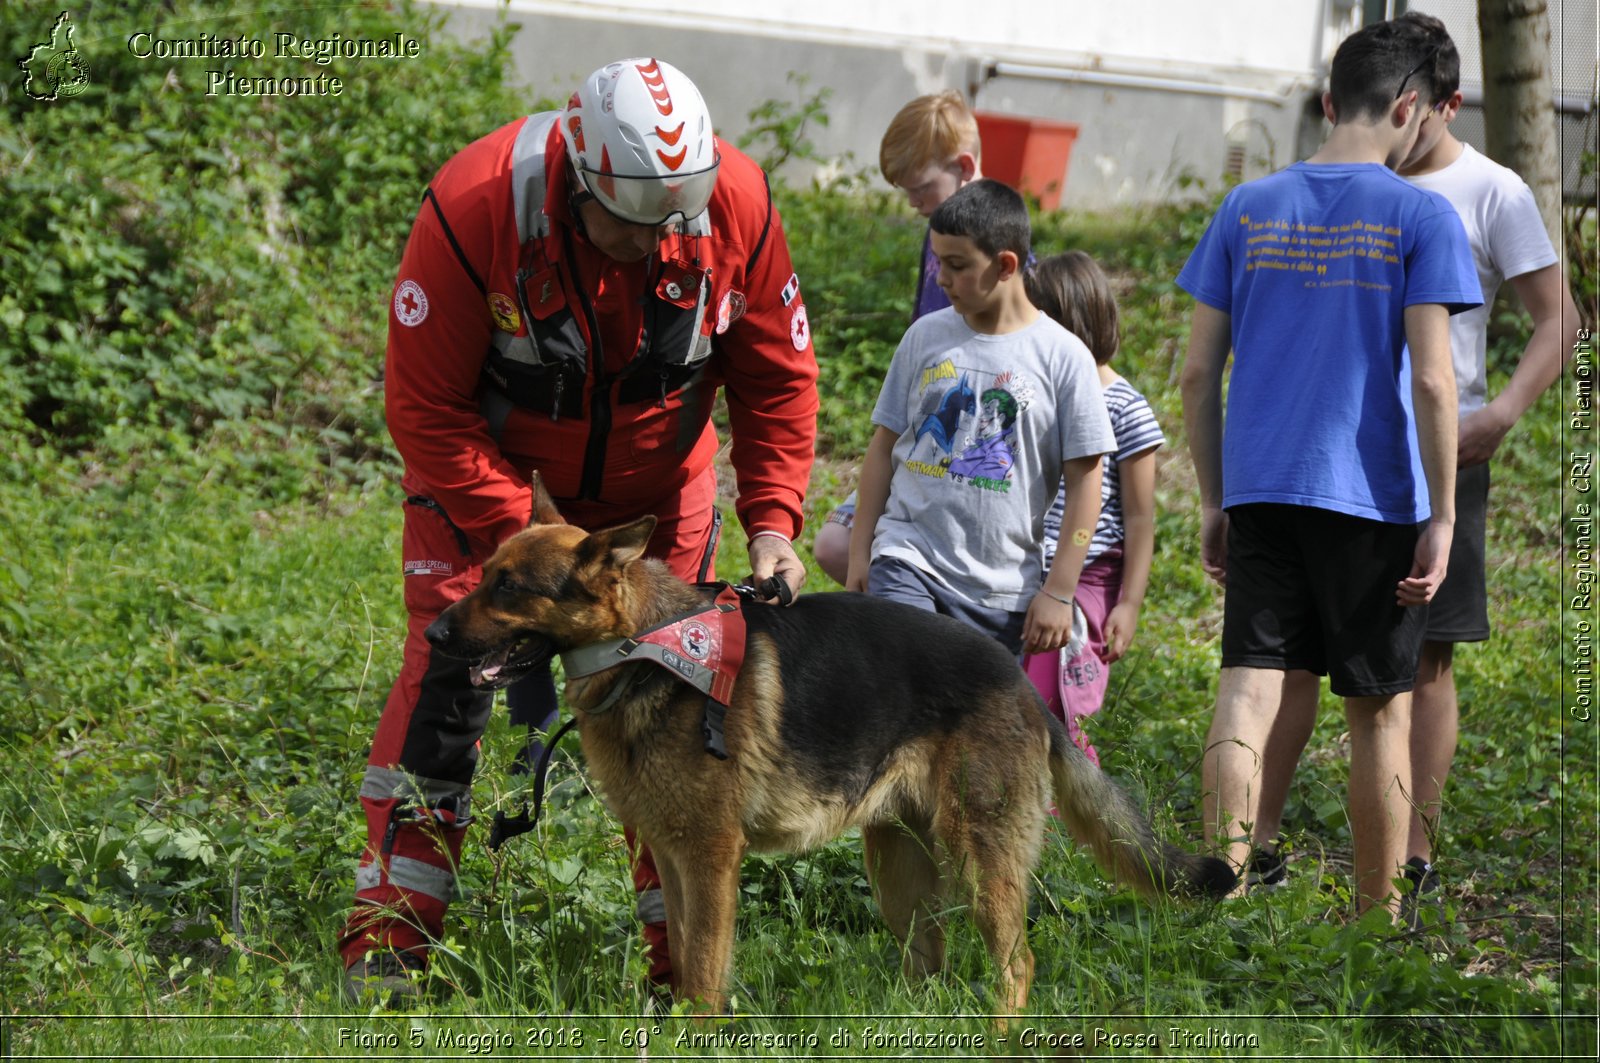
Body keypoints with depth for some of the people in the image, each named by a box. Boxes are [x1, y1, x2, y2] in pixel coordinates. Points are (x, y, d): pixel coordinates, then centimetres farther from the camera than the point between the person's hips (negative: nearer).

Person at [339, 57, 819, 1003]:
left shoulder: (738, 205, -25)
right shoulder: (474, 208, -33)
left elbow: (778, 377, -9)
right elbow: (425, 407, -24)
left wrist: (773, 519, -21)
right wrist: (519, 537, -30)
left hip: (655, 463, 3)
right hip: (486, 453, -2)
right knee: (447, 674, -11)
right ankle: (388, 943, -3)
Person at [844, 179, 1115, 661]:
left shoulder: (1063, 356, -3)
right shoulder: (926, 336, 5)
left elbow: (1084, 480, -1)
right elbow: (884, 446, 13)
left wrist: (1059, 592, -4)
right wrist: (860, 554, 10)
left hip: (1001, 589, -1)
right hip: (908, 562, 1)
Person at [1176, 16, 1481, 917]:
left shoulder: (1247, 210, 7)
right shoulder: (1421, 217, -5)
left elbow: (1198, 373, 7)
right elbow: (1432, 380, -11)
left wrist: (1214, 503, 14)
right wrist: (1442, 517, -6)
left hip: (1259, 493, 3)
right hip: (1375, 498, -3)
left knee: (1248, 690, -2)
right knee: (1381, 710, 9)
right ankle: (1378, 916, 17)